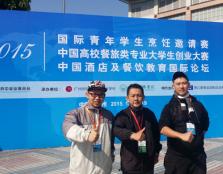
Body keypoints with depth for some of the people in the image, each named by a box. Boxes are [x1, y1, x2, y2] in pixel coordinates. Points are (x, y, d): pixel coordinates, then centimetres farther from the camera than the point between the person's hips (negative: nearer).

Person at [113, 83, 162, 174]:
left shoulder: (149, 114, 6)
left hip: (148, 162, 4)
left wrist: (156, 151, 16)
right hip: (130, 163, -4)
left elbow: (156, 133, 17)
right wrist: (132, 135, -44)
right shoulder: (122, 115, -8)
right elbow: (116, 130, -28)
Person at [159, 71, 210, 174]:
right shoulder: (170, 107, -2)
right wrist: (181, 136, -31)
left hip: (198, 154, 3)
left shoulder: (198, 105, 8)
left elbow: (205, 125, 22)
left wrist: (198, 138, 12)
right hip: (176, 155, -3)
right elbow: (163, 128, -18)